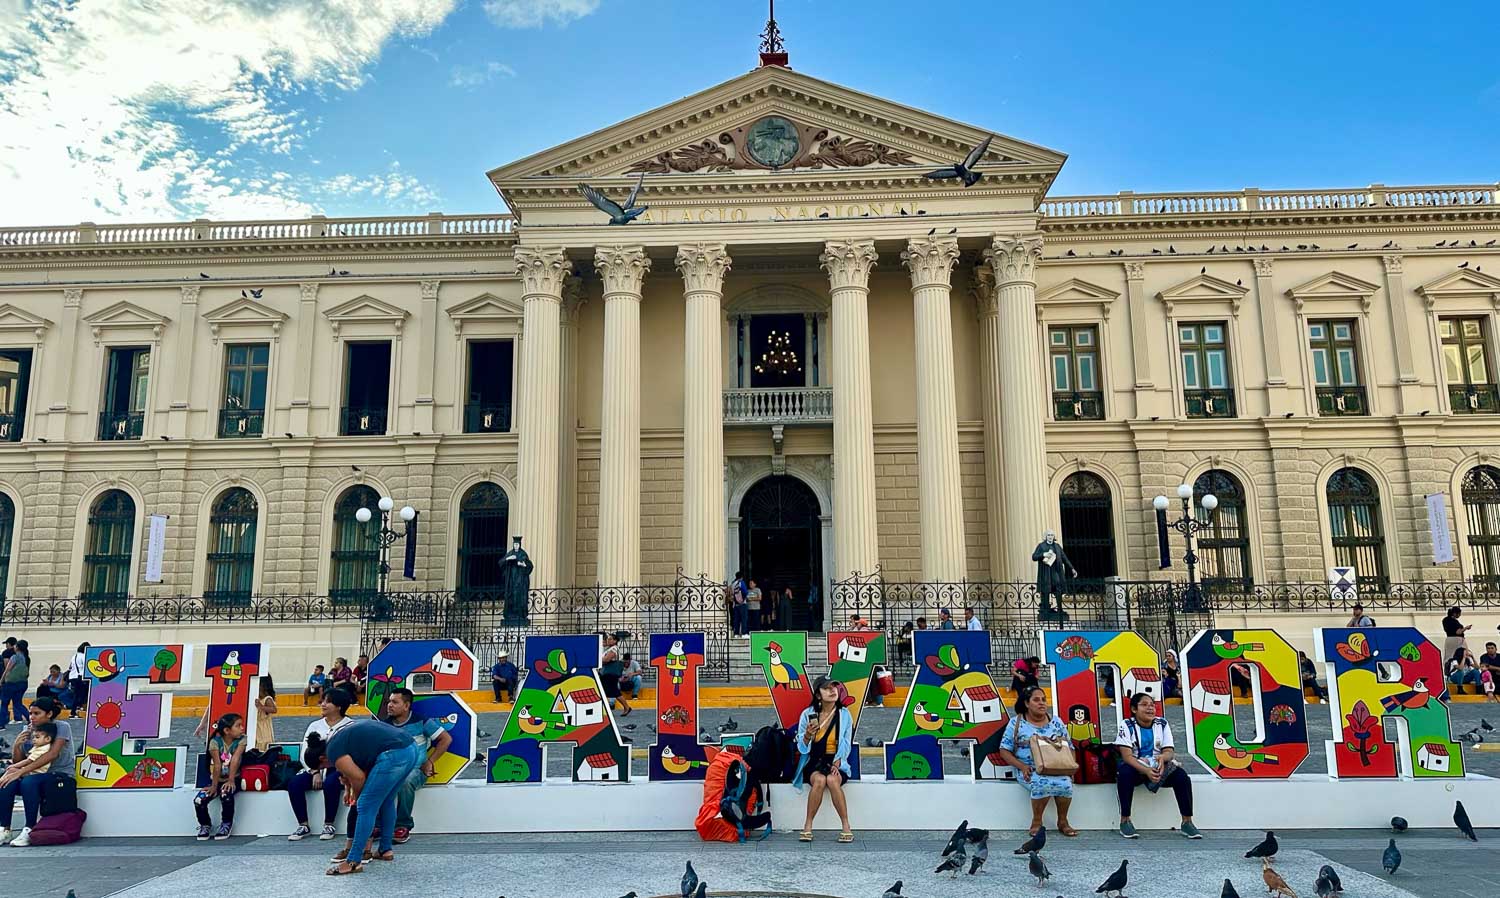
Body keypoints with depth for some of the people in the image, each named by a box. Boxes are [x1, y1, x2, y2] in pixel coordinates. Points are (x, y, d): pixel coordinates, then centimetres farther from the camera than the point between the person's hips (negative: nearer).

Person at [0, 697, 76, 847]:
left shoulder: (62, 727, -8)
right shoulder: (27, 730, 9)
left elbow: (51, 755, -21)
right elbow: (17, 761, 9)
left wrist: (21, 772, -25)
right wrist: (17, 745, -11)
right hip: (38, 774, 6)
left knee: (28, 782, -34)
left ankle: (29, 830, -24)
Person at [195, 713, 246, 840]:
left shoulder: (241, 740, -9)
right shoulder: (215, 742, -10)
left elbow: (235, 760, -21)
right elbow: (217, 765, -17)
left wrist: (231, 781, -29)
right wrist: (214, 786, -20)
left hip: (233, 779, -1)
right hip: (217, 779, 2)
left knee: (226, 794, -31)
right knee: (199, 800, -18)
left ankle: (226, 824, -6)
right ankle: (205, 825, 12)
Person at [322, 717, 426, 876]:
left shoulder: (333, 751, 2)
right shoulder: (343, 735, 28)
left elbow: (358, 777, -1)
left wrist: (355, 796, 18)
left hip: (393, 755, -10)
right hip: (412, 749, 10)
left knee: (366, 807, 0)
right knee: (387, 801, 24)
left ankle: (353, 862, 4)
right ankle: (385, 850, 33)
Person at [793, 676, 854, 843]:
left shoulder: (844, 714, 1)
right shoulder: (808, 714, -1)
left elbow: (846, 746, 3)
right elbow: (802, 749, 0)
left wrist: (837, 763, -14)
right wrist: (808, 735, -21)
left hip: (836, 762, 0)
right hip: (813, 762, 0)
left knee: (832, 780, -34)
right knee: (819, 780, -33)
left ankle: (846, 827, -25)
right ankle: (808, 827, -23)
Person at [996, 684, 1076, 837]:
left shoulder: (1056, 721, 11)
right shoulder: (1016, 723, 3)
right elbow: (1004, 751, 2)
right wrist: (1022, 767, -13)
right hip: (1028, 770, -3)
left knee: (1065, 783, -31)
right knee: (1042, 783, -35)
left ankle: (1063, 821, -7)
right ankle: (1036, 822, -13)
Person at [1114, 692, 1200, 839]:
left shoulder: (1162, 724, 2)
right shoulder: (1127, 725, -9)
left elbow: (1169, 751, -4)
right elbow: (1127, 756, -18)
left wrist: (1163, 757, -30)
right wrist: (1146, 771, -34)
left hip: (1158, 768, 3)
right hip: (1135, 768, -3)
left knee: (1181, 775, -23)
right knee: (1125, 773, -37)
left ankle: (1187, 822, -11)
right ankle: (1125, 820, -24)